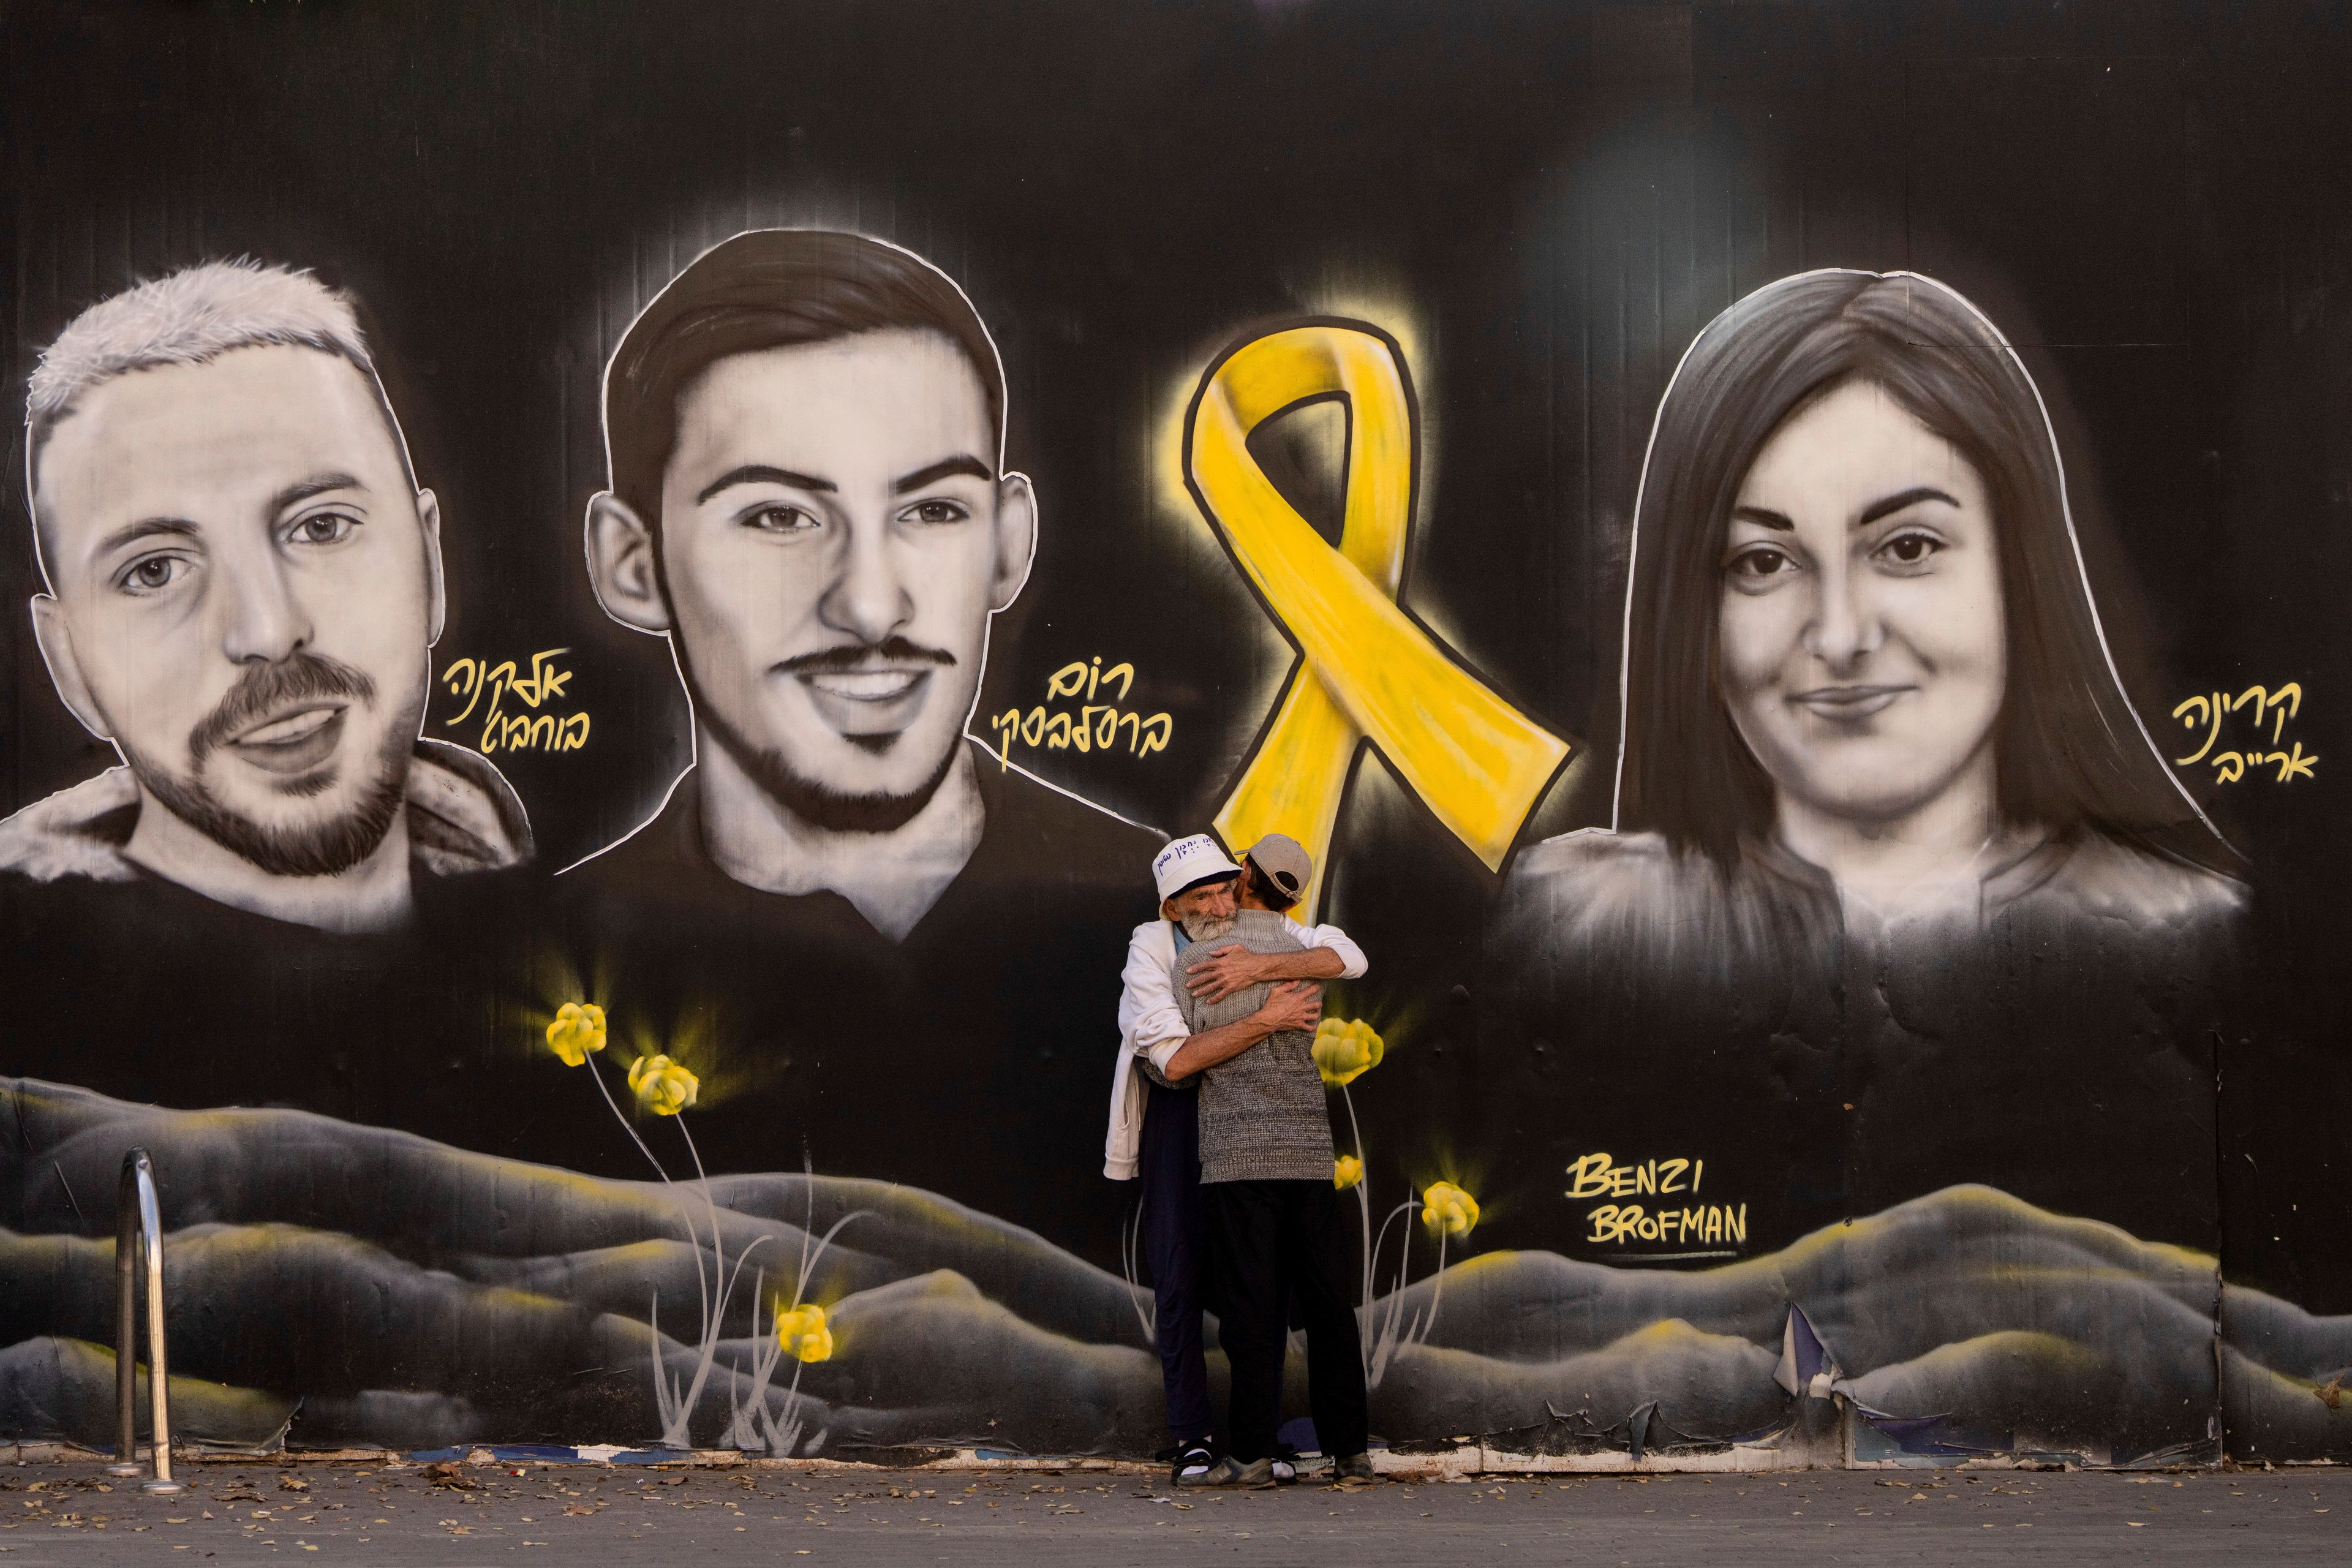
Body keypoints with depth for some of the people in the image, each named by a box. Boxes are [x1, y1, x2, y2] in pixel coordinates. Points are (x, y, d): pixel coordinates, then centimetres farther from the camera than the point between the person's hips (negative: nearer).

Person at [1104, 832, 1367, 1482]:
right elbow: (1173, 1055, -23)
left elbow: (1349, 958, -18)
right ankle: (1191, 1435, 1)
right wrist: (1264, 1018, -28)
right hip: (1180, 1115, -2)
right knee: (1180, 1275, -4)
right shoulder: (1152, 947, -12)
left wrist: (1260, 966, -31)